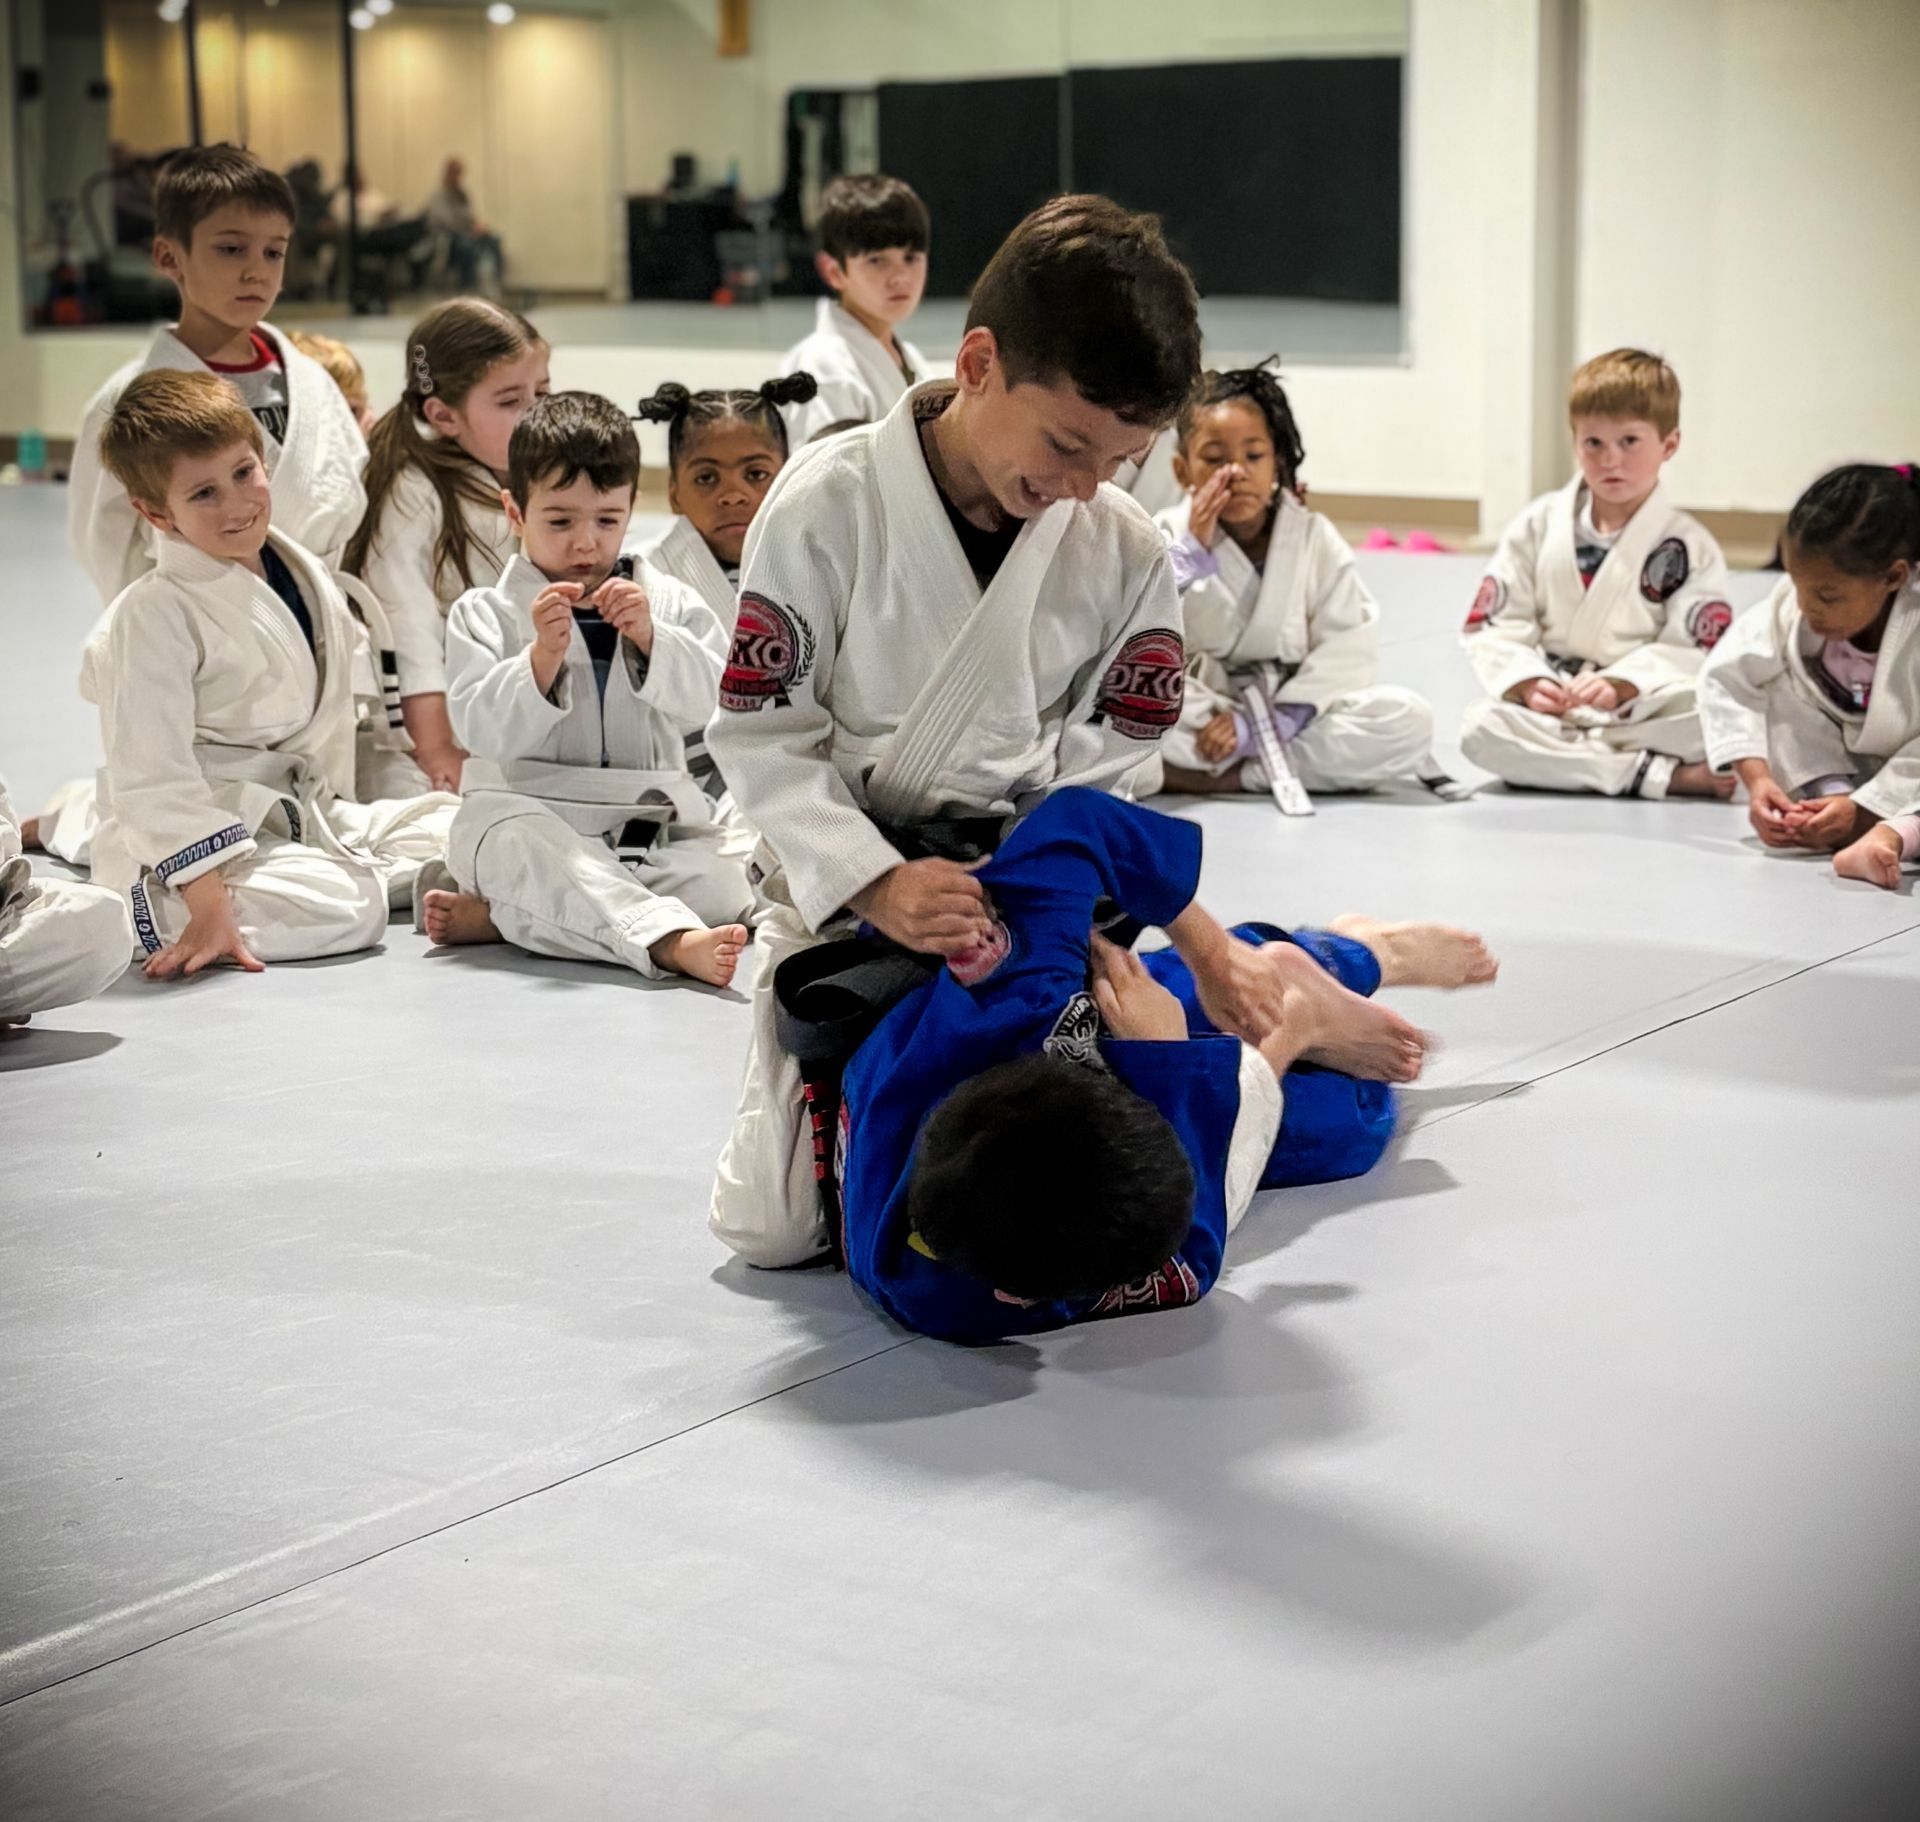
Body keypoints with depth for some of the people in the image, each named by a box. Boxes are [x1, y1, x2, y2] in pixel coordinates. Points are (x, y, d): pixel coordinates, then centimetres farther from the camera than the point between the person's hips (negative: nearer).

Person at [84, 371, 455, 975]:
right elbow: (151, 775, -24)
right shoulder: (154, 615, -19)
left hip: (305, 815, 8)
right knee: (340, 908, -30)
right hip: (203, 834, -8)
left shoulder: (309, 576, 4)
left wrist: (328, 810, 20)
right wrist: (207, 906, -31)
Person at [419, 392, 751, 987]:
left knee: (727, 888, -25)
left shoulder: (669, 603, 12)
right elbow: (483, 731, -8)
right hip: (531, 810, -3)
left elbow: (704, 697, -3)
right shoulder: (483, 613, 5)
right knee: (515, 841, -38)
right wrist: (541, 656, -22)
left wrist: (649, 636, -19)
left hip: (650, 820, 3)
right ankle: (672, 939, -59)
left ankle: (496, 916, -27)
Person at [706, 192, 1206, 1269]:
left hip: (1023, 894, 1)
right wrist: (879, 885, -24)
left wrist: (1004, 914, -21)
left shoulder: (1128, 557, -10)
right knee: (770, 1227, 1)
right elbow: (761, 732, -13)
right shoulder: (830, 501, -17)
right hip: (839, 886, -1)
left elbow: (1097, 780, -5)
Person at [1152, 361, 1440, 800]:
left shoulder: (1314, 538, 2)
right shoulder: (1168, 536, -1)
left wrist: (1268, 725, -20)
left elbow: (1350, 647, -8)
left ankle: (1228, 776, -24)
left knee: (1409, 718, -23)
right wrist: (1190, 551, -20)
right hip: (1198, 714, -2)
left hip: (1289, 716, 2)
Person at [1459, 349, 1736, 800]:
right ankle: (1666, 775, -28)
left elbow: (1689, 652, -5)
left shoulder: (1690, 545, 3)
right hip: (1549, 705, 2)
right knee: (1480, 729, -31)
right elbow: (1495, 625, 4)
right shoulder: (1537, 526, 7)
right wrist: (1527, 683, -15)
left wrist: (1620, 685, -22)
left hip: (1644, 708, -2)